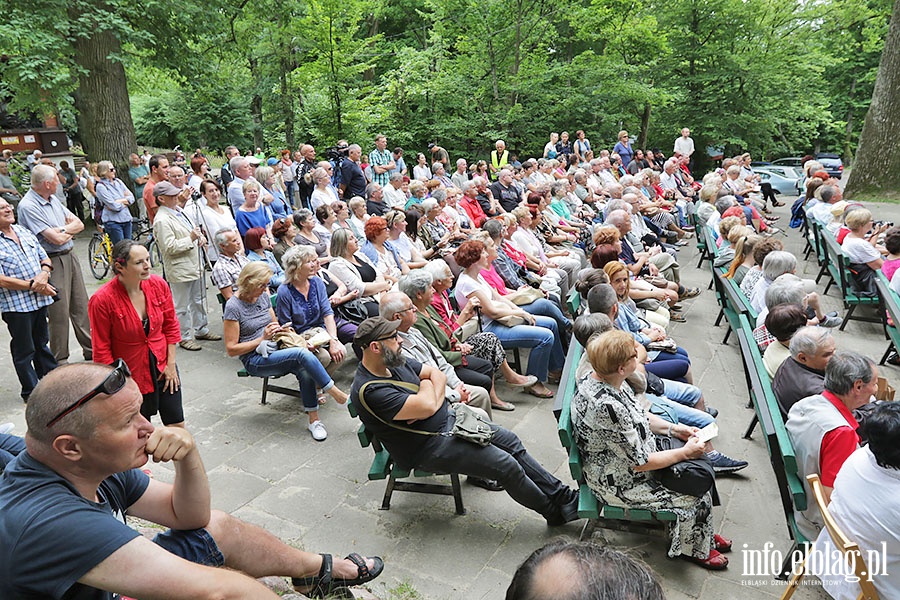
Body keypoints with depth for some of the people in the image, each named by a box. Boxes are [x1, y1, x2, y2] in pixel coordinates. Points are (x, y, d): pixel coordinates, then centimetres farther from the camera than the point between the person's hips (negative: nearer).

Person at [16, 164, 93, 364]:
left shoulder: (53, 200, 10)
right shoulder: (28, 206, -16)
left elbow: (79, 224, 9)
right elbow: (56, 239, -21)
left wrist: (62, 230, -9)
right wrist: (70, 230, -1)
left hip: (69, 257, 8)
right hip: (52, 263, -8)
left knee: (81, 307, 14)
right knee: (59, 314, -1)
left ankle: (91, 351, 25)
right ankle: (60, 362, 11)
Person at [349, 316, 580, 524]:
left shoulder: (394, 362, 3)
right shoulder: (370, 390, -26)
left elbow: (437, 374, 8)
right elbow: (427, 406, -30)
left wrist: (427, 406, -13)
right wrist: (426, 385, -7)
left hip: (448, 419, 9)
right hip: (429, 448, -9)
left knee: (511, 441, 5)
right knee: (507, 465, -12)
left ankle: (561, 494, 18)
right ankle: (555, 512, 10)